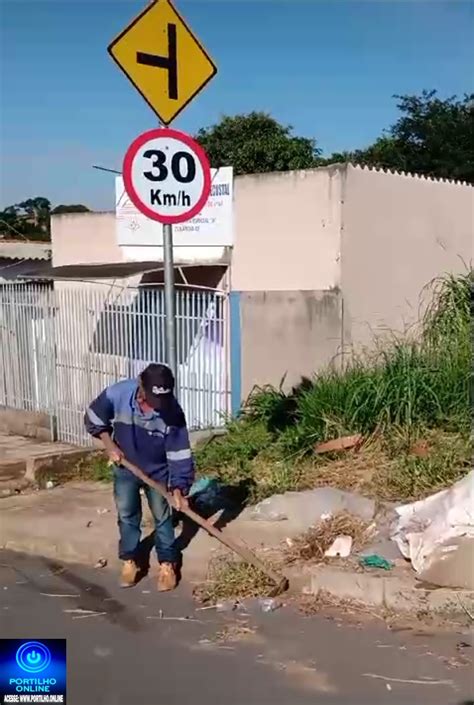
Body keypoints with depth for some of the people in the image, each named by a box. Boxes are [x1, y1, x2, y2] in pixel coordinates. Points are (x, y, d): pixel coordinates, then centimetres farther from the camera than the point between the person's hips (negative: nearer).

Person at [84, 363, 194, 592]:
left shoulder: (172, 412, -29)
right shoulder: (117, 394, -26)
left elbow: (179, 454, -23)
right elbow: (93, 419, -7)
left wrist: (178, 489, -25)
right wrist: (109, 446, -12)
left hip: (158, 471, -1)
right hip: (125, 468, 1)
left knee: (162, 517, 8)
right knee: (127, 515, 11)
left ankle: (167, 564, 22)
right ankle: (129, 562, 27)